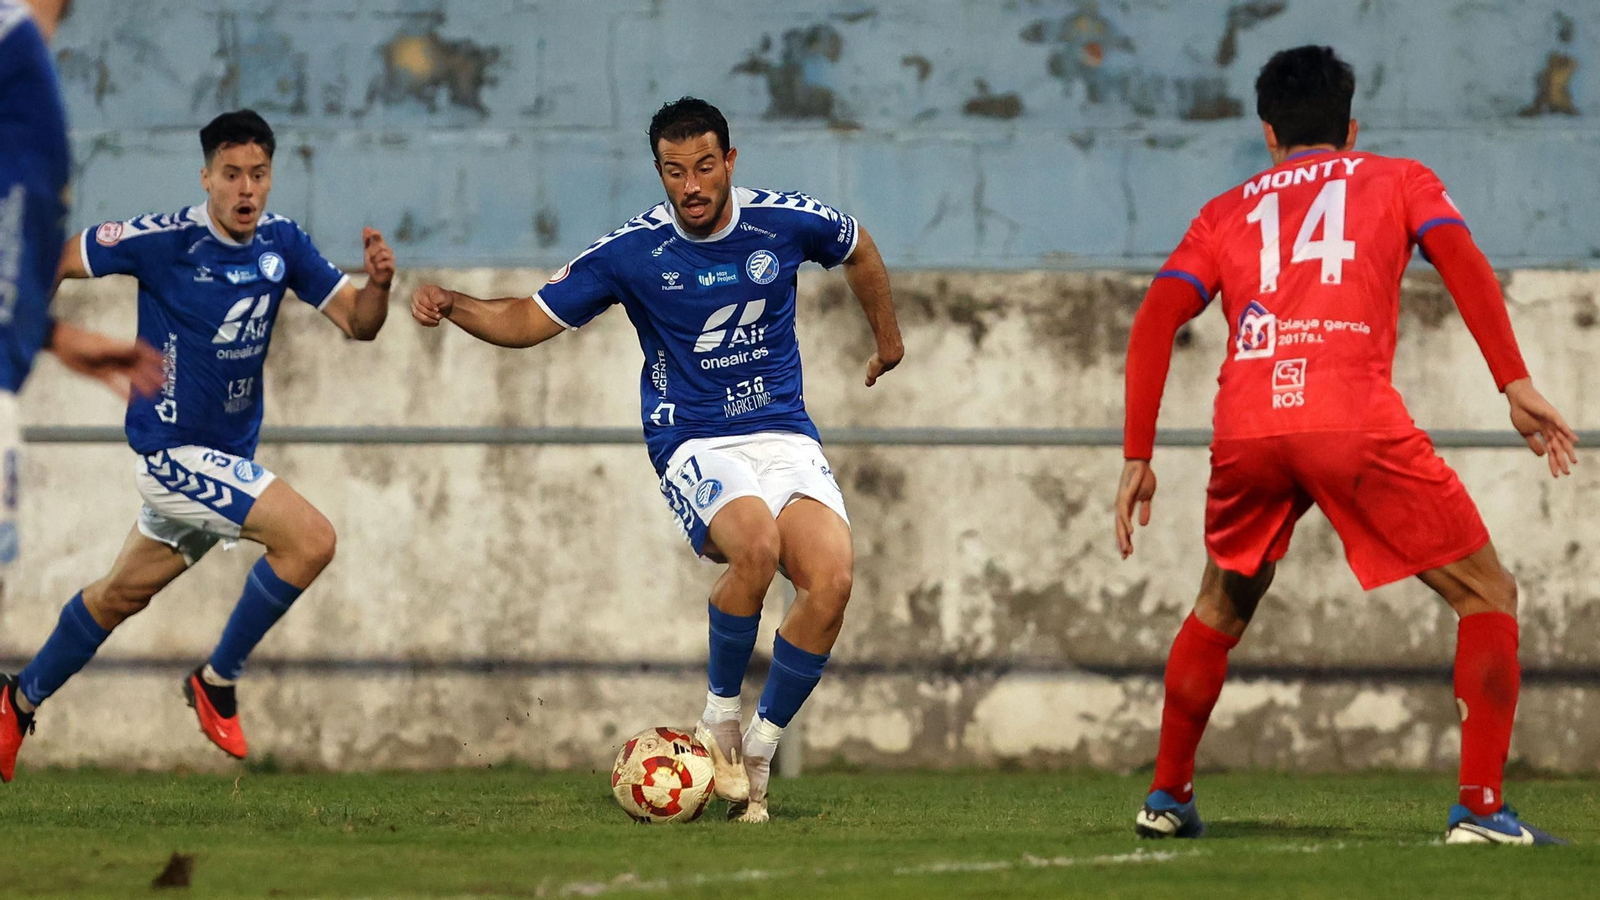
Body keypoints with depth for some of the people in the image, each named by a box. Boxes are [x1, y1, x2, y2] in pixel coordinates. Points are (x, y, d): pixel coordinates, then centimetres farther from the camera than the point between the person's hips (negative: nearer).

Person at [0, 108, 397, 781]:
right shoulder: (163, 241, -19)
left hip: (225, 457, 7)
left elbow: (357, 324, -2)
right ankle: (217, 681, -5)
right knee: (309, 538, -21)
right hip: (171, 447, -7)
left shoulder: (281, 244, -2)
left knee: (123, 593, 21)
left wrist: (378, 283, -22)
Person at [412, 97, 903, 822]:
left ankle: (758, 751, -3)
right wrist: (452, 306, -16)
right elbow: (530, 319, 1)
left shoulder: (786, 222, -1)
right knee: (756, 543, -36)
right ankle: (719, 722, -14)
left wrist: (887, 337, 34)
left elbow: (859, 251, 22)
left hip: (784, 436, 3)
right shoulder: (631, 251, -5)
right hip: (694, 445, -3)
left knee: (831, 579, -23)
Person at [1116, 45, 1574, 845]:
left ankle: (1167, 795, 30)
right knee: (1488, 597, 9)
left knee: (1222, 610, 29)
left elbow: (1155, 319, 15)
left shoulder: (1227, 212, 27)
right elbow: (1462, 261, 3)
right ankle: (1480, 807, -4)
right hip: (1355, 420, -3)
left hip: (1245, 431, 3)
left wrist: (1137, 459, 16)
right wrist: (1516, 384, -2)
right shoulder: (1399, 180, 22)